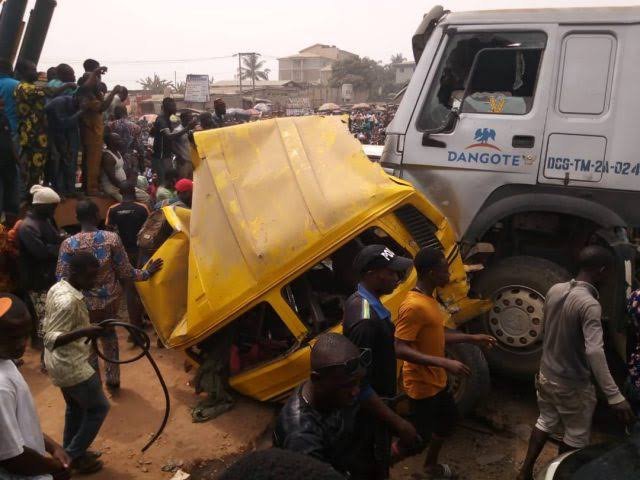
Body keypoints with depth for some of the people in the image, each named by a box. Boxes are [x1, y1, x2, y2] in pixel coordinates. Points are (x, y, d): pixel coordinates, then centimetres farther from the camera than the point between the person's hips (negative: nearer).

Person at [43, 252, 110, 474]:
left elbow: (49, 325, 13)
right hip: (72, 366, -10)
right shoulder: (69, 301, -29)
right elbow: (50, 340, -32)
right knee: (99, 408, 7)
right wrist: (84, 332, -44)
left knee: (76, 407, 24)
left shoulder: (56, 288, 1)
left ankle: (70, 452, 38)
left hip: (61, 363, 10)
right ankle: (74, 454, 17)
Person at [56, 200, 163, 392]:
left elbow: (62, 280, -11)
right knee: (109, 336, 26)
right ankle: (113, 381, 37)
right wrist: (147, 273, 7)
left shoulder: (68, 244, -15)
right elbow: (125, 272, -9)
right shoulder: (111, 238, -14)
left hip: (84, 304, -2)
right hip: (110, 299, 2)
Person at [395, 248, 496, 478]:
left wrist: (472, 338, 14)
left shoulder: (429, 298, 3)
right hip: (422, 385, -10)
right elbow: (400, 349, -32)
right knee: (420, 436, 5)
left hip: (437, 380, 10)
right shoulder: (414, 306, -28)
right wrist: (445, 363, -35)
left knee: (447, 420, 25)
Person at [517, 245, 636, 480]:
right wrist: (614, 396, -38)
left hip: (546, 374, 7)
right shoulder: (590, 304, -27)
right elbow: (594, 352, -37)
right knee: (576, 436, 15)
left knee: (545, 422, 25)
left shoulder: (555, 290, -4)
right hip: (571, 384, -7)